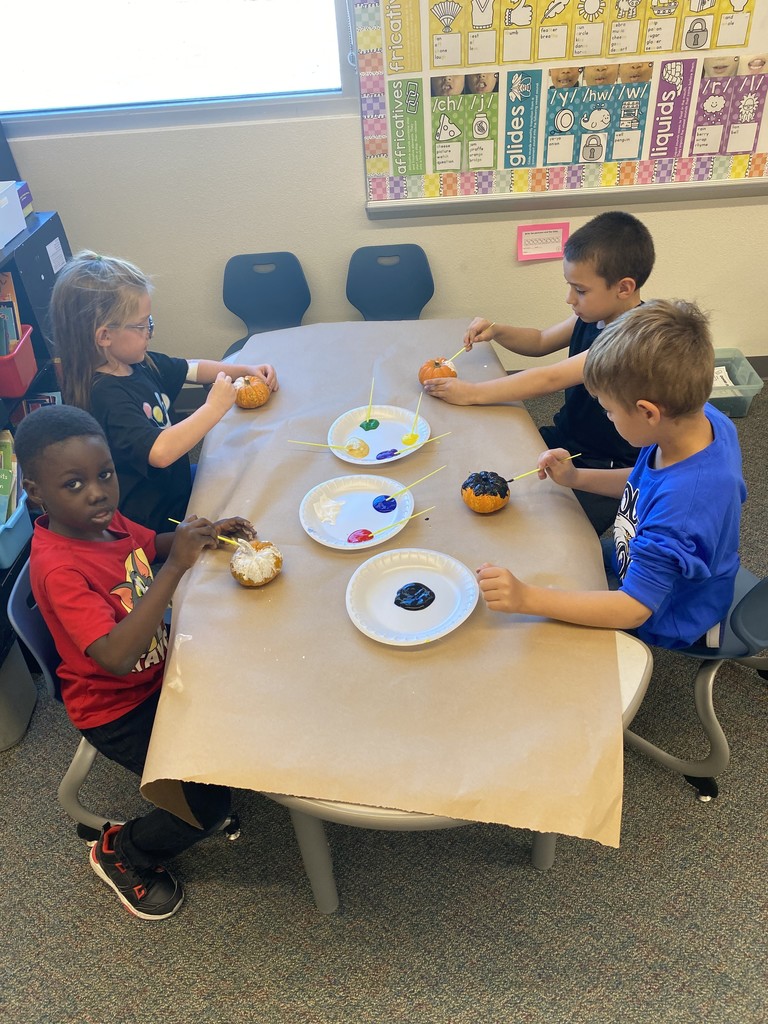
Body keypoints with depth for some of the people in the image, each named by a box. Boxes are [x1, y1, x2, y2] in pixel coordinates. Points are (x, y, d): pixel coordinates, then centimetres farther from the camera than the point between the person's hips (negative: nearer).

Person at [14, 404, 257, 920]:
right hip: (115, 709, -8)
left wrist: (206, 532, -3)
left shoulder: (104, 520, -8)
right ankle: (122, 854, 19)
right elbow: (116, 656, -43)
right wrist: (176, 566, -41)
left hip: (158, 672, 8)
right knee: (208, 801, -9)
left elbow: (152, 543, 16)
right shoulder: (58, 567, -32)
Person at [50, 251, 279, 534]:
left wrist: (245, 370, 5)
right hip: (153, 523, -9)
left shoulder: (139, 363, -2)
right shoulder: (105, 396, -30)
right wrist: (213, 408, -33)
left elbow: (193, 369, 15)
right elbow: (159, 452, -43)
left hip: (178, 483, 9)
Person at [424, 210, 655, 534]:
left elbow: (548, 379, -32)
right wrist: (496, 332, -3)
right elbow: (541, 342, 17)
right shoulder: (593, 316, 0)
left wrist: (472, 393, -28)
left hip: (607, 471, -9)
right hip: (566, 439, 9)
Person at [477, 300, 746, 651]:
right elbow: (644, 482, 4)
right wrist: (576, 478, -5)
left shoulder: (683, 507, -44)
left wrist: (526, 598, -42)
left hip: (665, 620, -8)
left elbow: (633, 609, -36)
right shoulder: (703, 419, -17)